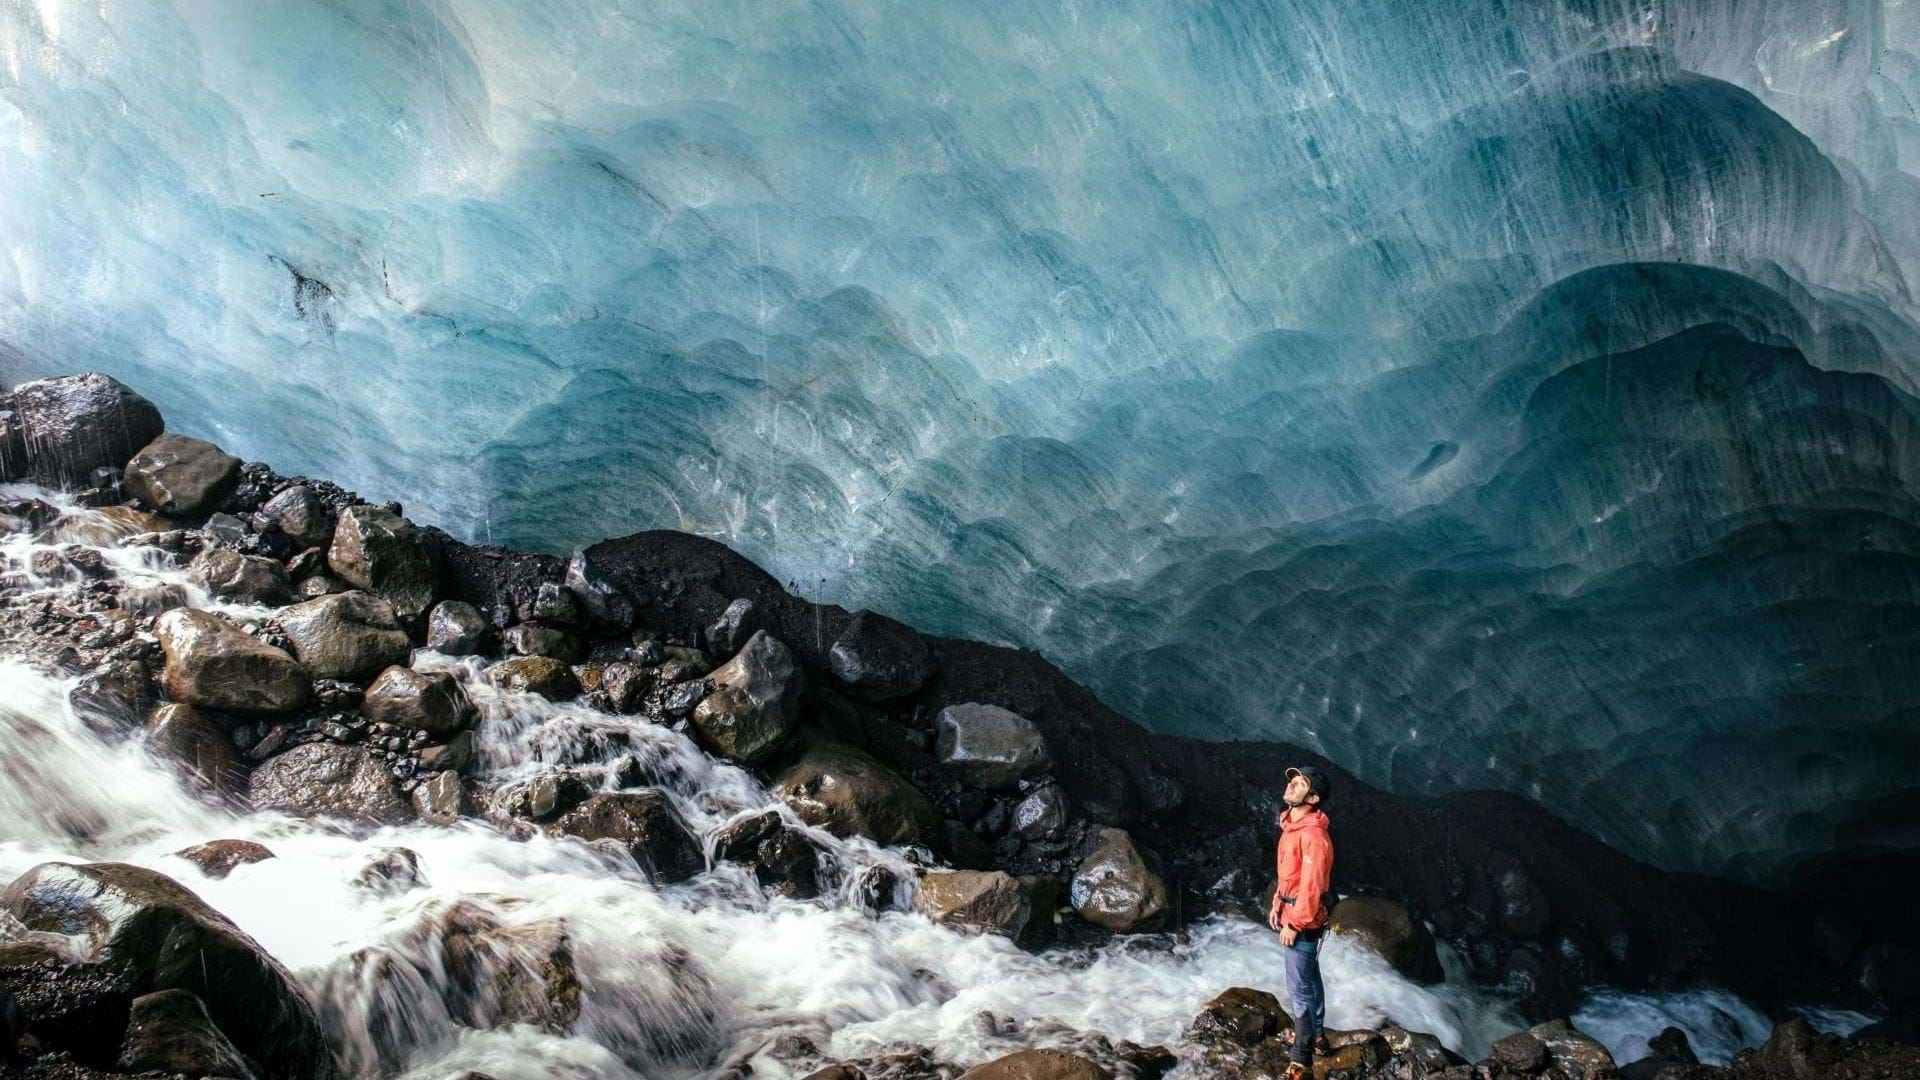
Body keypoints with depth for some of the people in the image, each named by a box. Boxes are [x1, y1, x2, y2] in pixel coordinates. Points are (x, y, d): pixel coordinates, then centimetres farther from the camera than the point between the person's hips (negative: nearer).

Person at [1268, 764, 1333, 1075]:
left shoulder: (1313, 835, -26)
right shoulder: (1292, 825, 5)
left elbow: (1311, 887, -26)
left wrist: (1294, 925, -20)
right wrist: (1277, 905, 15)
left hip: (1304, 920, -10)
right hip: (1291, 911, 10)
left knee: (1299, 985, -4)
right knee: (1308, 977, 22)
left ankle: (1301, 1057, 4)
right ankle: (1316, 1036, 36)